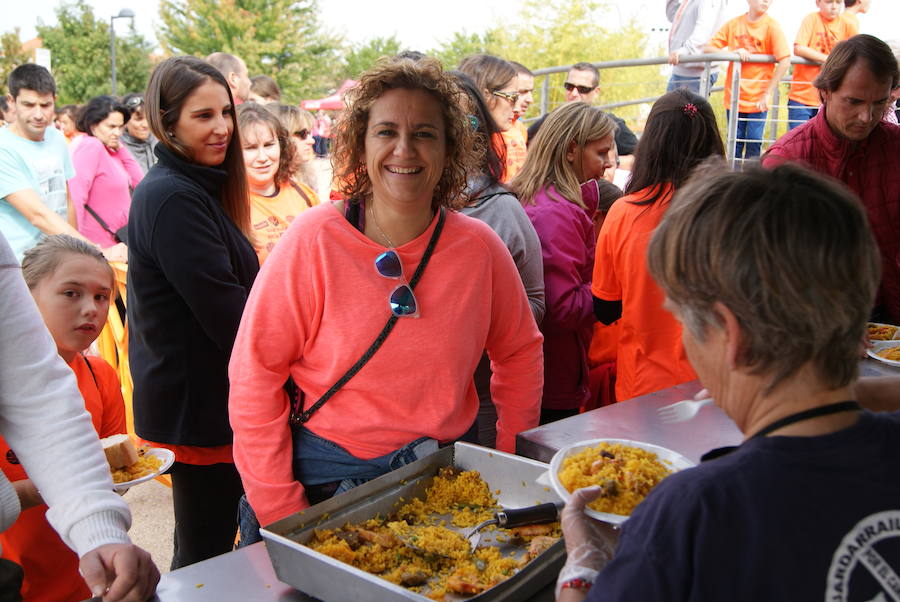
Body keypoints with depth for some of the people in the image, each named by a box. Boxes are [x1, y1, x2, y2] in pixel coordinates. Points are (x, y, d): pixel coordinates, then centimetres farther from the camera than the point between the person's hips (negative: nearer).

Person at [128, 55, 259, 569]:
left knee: (206, 551, 21)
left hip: (203, 398, 10)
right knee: (206, 553, 4)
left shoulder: (197, 188, 12)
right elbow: (226, 315, -22)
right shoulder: (172, 198, -19)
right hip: (197, 405, -10)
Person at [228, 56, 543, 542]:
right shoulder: (315, 239, -15)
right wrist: (280, 511, -13)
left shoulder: (479, 247, -7)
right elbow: (255, 373, -12)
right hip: (327, 479, -2)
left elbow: (520, 353, 7)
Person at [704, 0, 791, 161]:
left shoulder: (771, 25, -5)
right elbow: (707, 48, 2)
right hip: (734, 98, 2)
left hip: (758, 100, -2)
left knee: (754, 146, 0)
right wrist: (733, 53, -15)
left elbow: (785, 61, -12)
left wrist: (767, 93, -14)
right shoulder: (734, 24, 4)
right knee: (735, 145, 9)